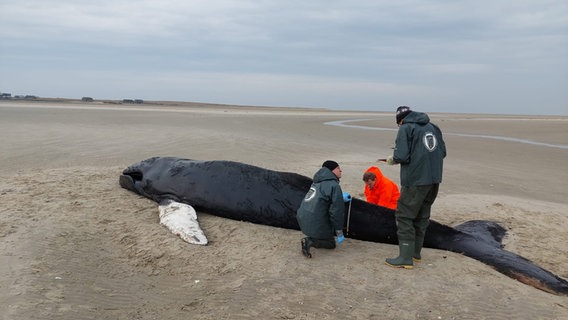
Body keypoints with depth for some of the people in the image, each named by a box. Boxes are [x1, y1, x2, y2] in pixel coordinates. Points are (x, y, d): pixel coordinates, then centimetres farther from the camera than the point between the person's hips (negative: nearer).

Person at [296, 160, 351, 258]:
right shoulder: (334, 186, -13)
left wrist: (341, 198, 35)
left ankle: (313, 238, 14)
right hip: (315, 223, -8)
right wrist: (340, 233, -5)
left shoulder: (317, 182, 11)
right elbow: (337, 211, -14)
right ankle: (310, 241, -11)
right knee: (331, 244, 13)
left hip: (302, 219, 8)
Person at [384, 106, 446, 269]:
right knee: (422, 216, 18)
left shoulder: (405, 129, -6)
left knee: (404, 216, 0)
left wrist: (392, 159, 4)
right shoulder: (433, 127, 14)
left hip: (415, 180, -7)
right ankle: (415, 252, 28)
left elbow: (402, 156, -16)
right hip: (434, 180, 8)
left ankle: (406, 258, 0)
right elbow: (443, 152, 14)